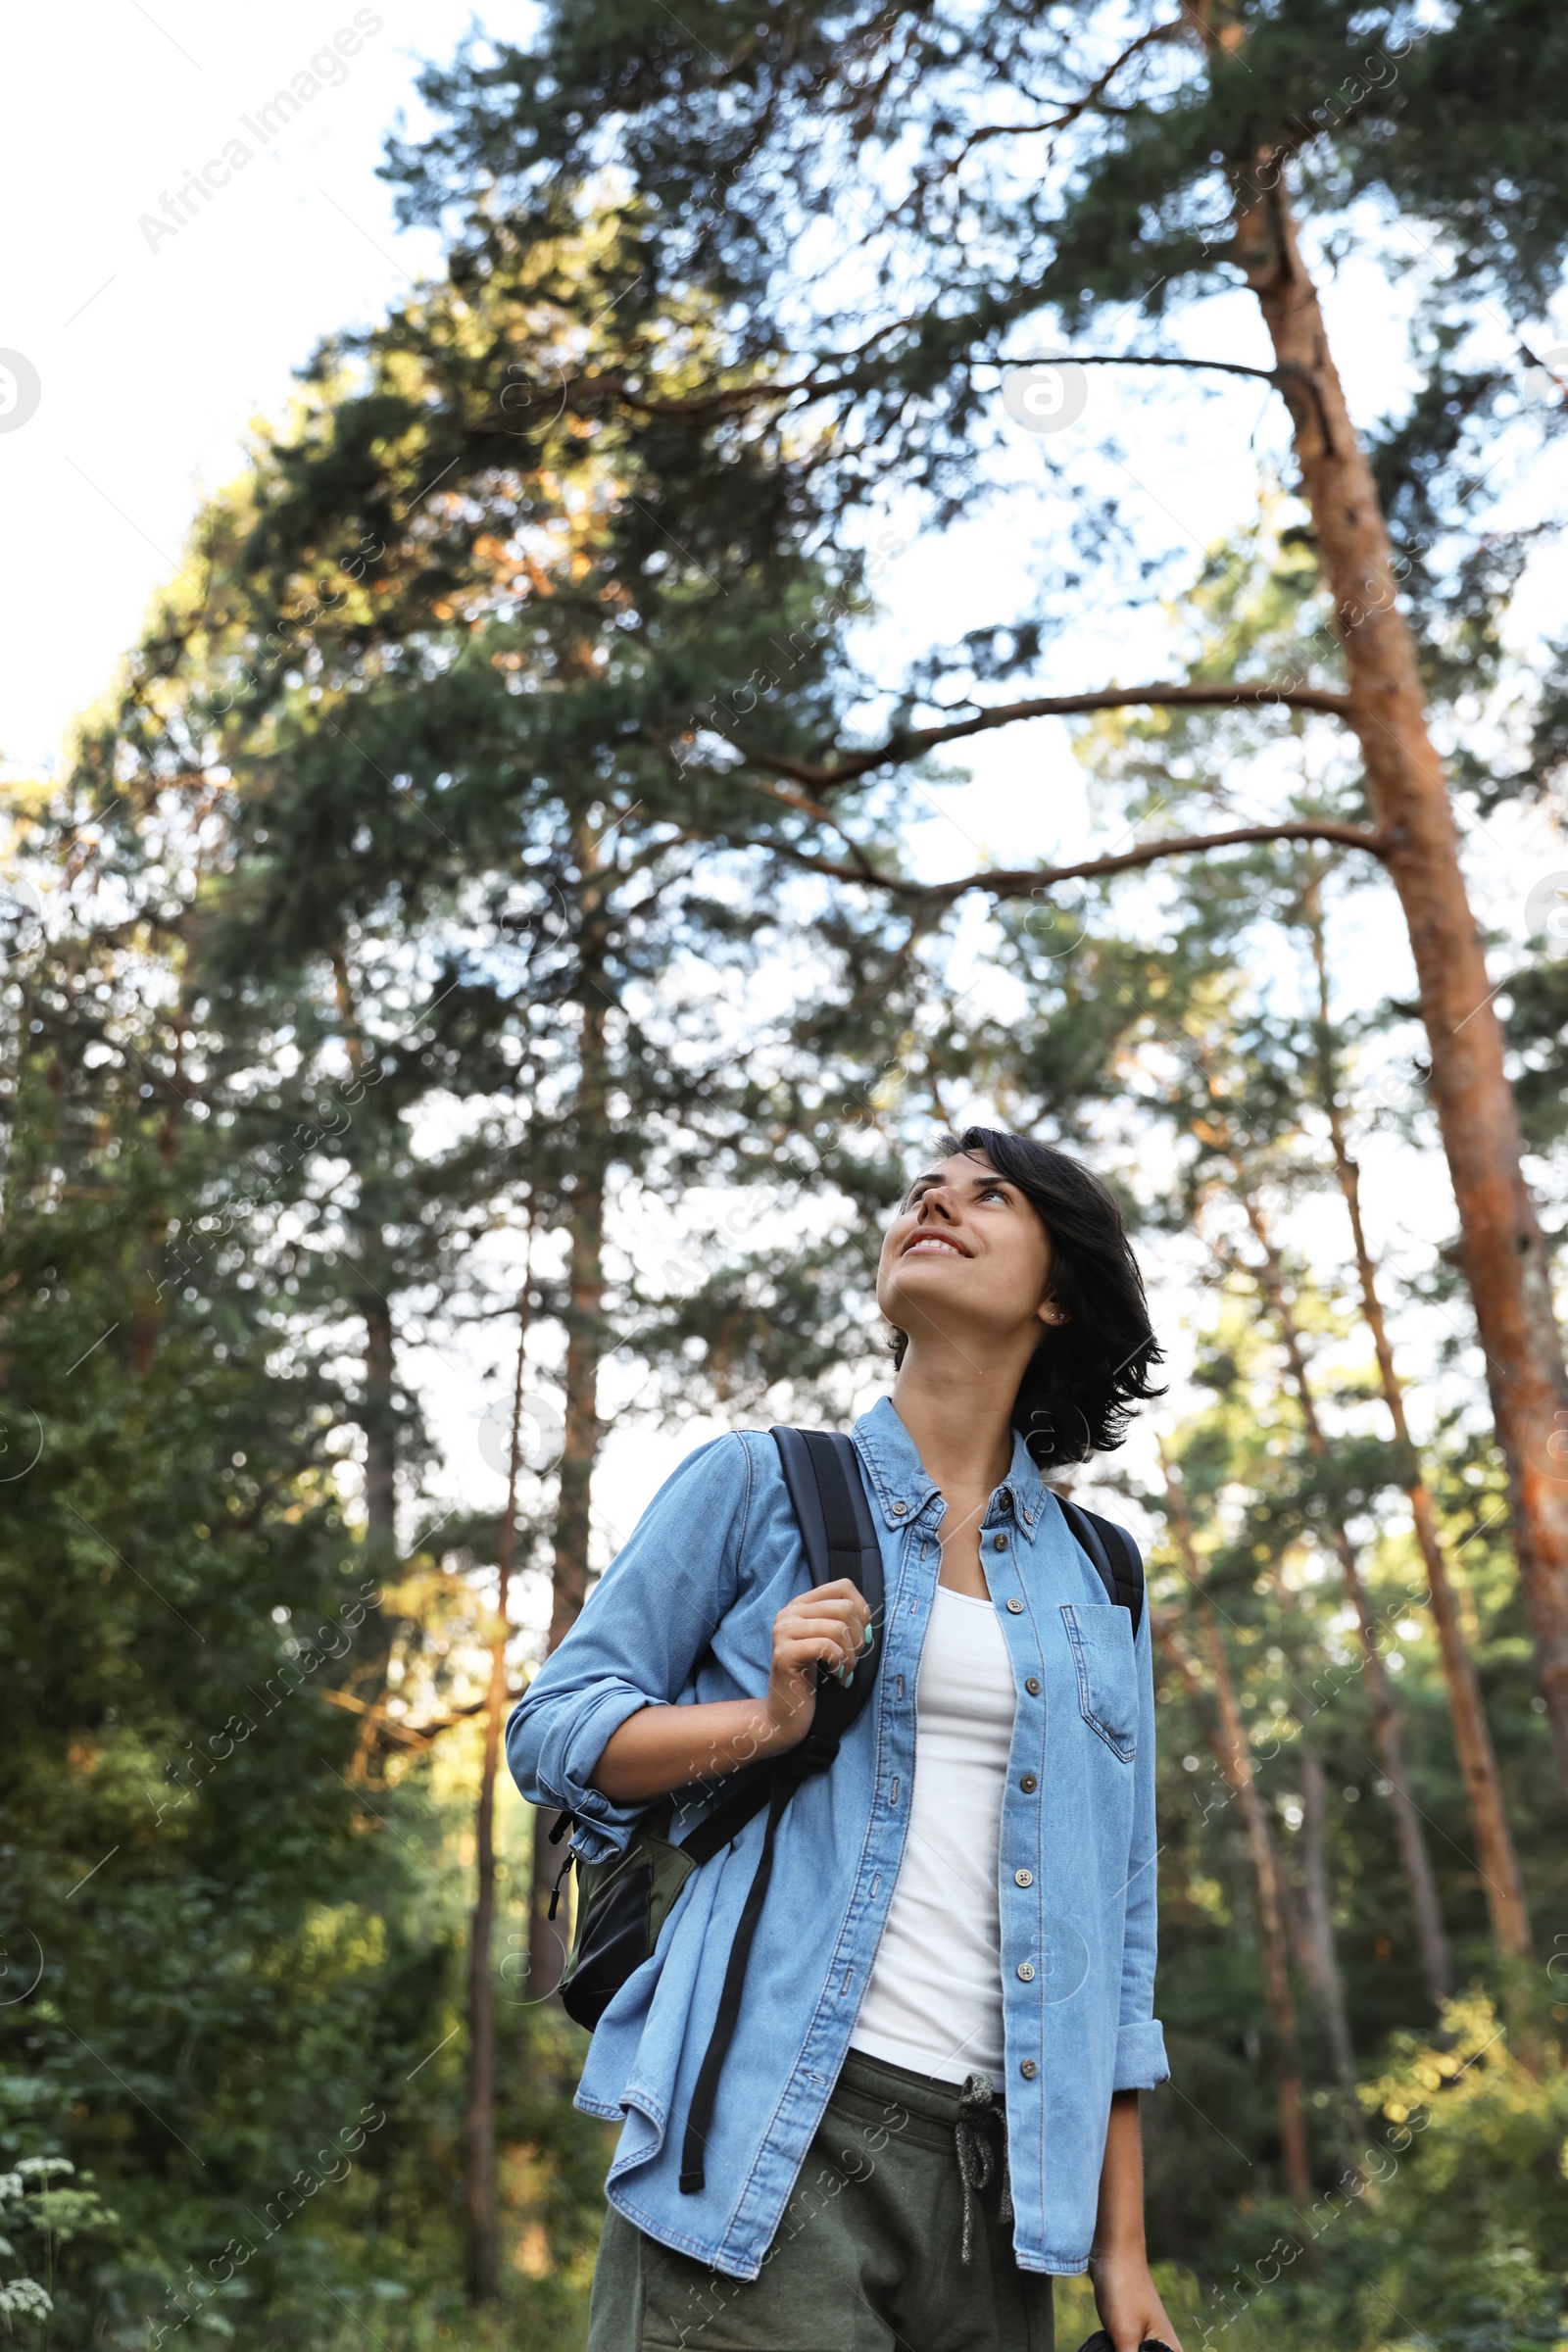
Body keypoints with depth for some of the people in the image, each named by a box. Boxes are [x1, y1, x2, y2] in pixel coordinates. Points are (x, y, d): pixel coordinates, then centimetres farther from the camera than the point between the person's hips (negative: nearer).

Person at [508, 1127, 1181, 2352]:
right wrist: (766, 1721, -14)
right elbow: (552, 1727, 4)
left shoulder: (1100, 1585, 14)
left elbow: (1114, 1925, 13)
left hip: (992, 2158, 3)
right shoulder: (760, 1482, 6)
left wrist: (1123, 2247, 9)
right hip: (774, 2121, -3)